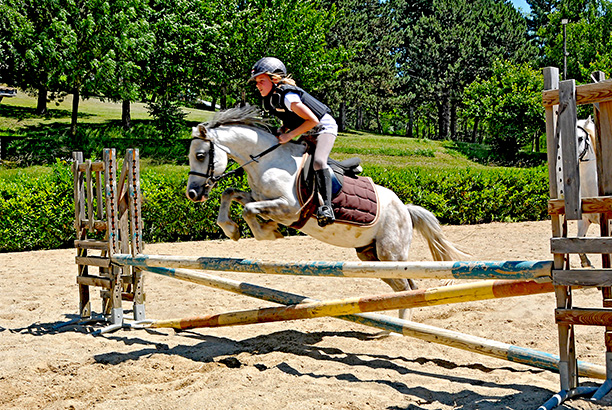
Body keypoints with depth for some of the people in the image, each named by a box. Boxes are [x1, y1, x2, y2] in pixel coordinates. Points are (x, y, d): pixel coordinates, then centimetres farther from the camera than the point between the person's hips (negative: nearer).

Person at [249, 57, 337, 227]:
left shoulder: (287, 96, -29)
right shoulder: (269, 101, -1)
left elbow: (313, 120, -31)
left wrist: (289, 136, -28)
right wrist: (283, 130, -5)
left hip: (324, 127, -10)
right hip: (308, 133, 10)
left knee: (318, 161, -32)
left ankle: (326, 207, -37)